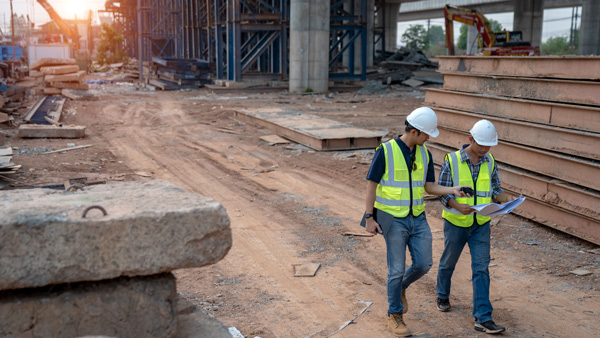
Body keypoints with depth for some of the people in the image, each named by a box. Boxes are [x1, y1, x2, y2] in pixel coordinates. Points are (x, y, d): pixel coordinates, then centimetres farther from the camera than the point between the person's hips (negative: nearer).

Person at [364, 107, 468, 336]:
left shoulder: (424, 154, 4)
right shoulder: (385, 151, -13)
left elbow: (430, 187, 6)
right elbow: (371, 185, -11)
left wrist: (452, 190, -12)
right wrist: (369, 218, -14)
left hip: (418, 218, 5)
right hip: (393, 220, -5)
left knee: (424, 264, 3)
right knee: (397, 269, 0)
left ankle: (400, 287, 34)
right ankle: (394, 316, 16)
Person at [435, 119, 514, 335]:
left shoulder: (490, 162, 0)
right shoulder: (452, 161, -13)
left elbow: (494, 189, 7)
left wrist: (505, 197, -15)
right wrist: (457, 206, -29)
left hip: (481, 225, 2)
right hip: (456, 223, -2)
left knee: (481, 268, -5)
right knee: (448, 262, 17)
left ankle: (483, 318, -4)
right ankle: (442, 296, 43)